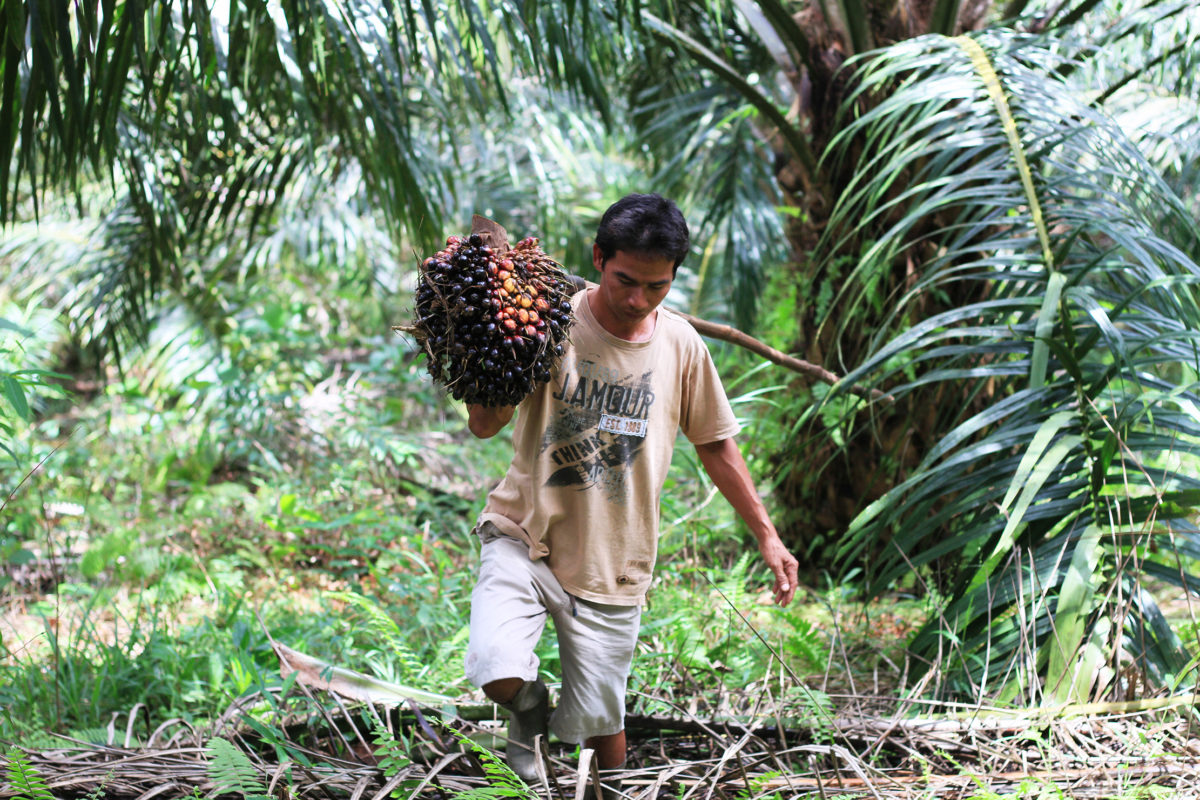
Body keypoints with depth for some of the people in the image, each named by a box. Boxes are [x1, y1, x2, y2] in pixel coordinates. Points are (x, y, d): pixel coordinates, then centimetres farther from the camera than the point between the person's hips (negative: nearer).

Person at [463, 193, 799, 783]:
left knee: (601, 726, 3)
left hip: (612, 564, 2)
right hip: (524, 535, -2)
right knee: (499, 677, -24)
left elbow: (715, 445, 13)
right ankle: (528, 706, 13)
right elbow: (485, 426, -13)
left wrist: (766, 535, 13)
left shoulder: (682, 346, 0)